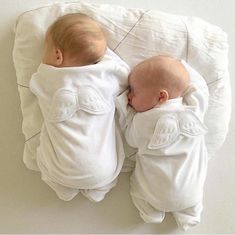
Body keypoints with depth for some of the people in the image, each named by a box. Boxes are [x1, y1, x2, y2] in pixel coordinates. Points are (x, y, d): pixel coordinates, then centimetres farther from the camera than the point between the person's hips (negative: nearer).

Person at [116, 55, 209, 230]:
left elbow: (132, 138, -2)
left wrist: (124, 108, 0)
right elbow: (199, 85, 4)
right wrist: (180, 66, 2)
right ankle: (189, 213, 20)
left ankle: (152, 212, 18)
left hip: (156, 194, -3)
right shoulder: (195, 107, -16)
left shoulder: (143, 121, -22)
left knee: (136, 182, 27)